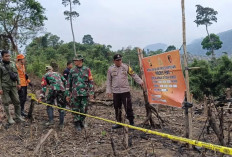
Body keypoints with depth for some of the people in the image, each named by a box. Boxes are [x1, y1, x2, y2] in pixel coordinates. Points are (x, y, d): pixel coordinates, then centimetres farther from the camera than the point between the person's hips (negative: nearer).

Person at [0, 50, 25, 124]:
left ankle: (18, 115, 22)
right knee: (6, 102, 4)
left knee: (17, 101, 8)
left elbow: (16, 74, 14)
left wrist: (18, 83, 12)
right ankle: (9, 118, 15)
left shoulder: (13, 64, 6)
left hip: (13, 86, 4)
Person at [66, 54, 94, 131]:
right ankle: (77, 124, 16)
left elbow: (91, 82, 4)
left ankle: (81, 121, 28)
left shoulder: (87, 70, 3)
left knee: (84, 110, 4)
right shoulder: (72, 71, 6)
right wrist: (68, 94, 8)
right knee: (75, 110, 3)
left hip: (84, 93, 0)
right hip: (75, 94, 1)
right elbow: (69, 83, 10)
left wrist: (91, 93, -2)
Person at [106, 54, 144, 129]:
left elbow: (134, 75, 7)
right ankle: (119, 123, 24)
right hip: (115, 92, 2)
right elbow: (108, 81, 9)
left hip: (125, 91, -2)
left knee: (128, 107, -4)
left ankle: (131, 122, 6)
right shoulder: (110, 69, 5)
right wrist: (108, 91, 3)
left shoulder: (126, 67, 3)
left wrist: (140, 81, -3)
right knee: (117, 108, 10)